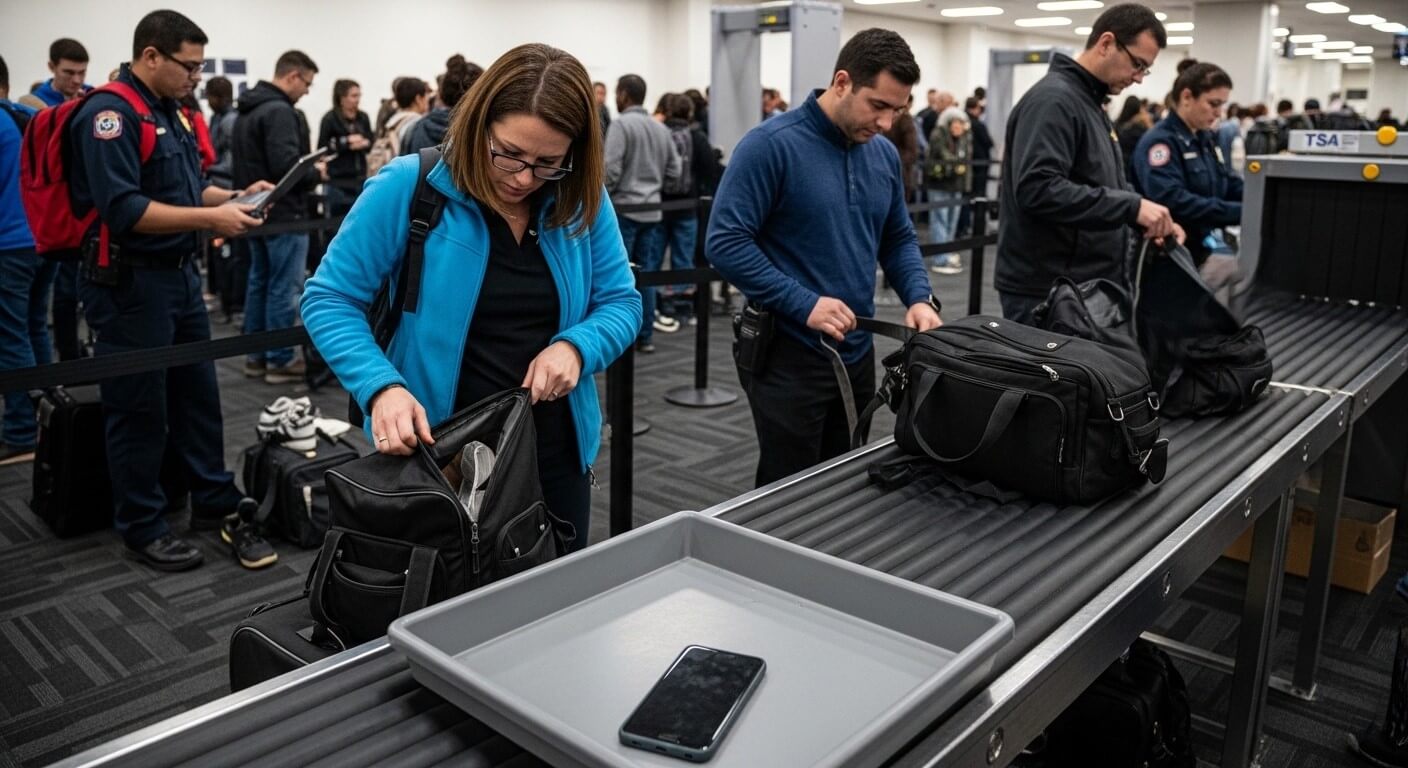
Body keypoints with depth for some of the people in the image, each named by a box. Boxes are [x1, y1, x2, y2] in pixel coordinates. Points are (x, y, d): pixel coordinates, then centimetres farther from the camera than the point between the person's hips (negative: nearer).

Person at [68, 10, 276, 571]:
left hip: (180, 273, 9)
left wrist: (236, 197, 6)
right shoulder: (110, 115, -16)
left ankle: (215, 503, 27)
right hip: (130, 283, -9)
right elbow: (123, 210, -26)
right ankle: (141, 528, 16)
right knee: (139, 409, 2)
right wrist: (209, 219, -27)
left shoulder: (169, 112, 13)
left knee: (199, 393, 15)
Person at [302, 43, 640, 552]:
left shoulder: (582, 201, -3)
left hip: (556, 452, 4)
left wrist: (576, 345, -18)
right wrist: (381, 387, -24)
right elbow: (329, 300, -9)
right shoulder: (408, 188, -13)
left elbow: (621, 302, 3)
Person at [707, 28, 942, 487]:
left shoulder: (885, 155, 8)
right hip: (788, 355, -7)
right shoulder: (770, 145, -14)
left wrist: (919, 298, -2)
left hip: (857, 351, 7)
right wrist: (804, 304, -23)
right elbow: (725, 242, -19)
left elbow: (899, 239, 17)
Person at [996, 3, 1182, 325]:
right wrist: (1132, 206, -24)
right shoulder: (1053, 99, -14)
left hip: (1088, 286, 10)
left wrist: (1152, 218, 6)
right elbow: (1038, 189, -28)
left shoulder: (1092, 103, 17)